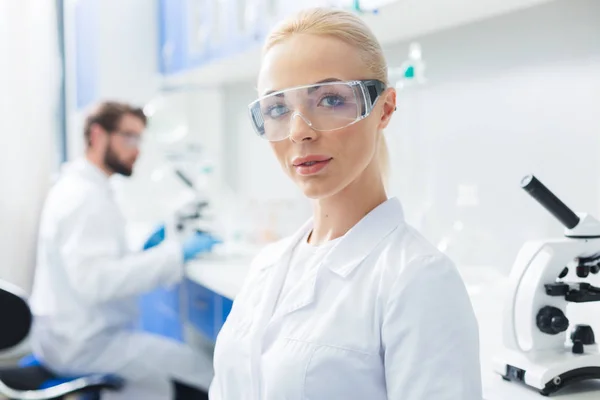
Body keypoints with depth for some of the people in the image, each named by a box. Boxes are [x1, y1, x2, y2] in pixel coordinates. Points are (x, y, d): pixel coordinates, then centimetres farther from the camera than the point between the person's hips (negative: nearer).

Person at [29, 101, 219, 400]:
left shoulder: (79, 185, 13)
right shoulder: (86, 196, -19)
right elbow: (95, 280, -31)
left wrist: (145, 251, 4)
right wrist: (175, 252, -28)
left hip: (71, 334, 10)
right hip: (85, 342, -10)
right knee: (201, 372, -12)